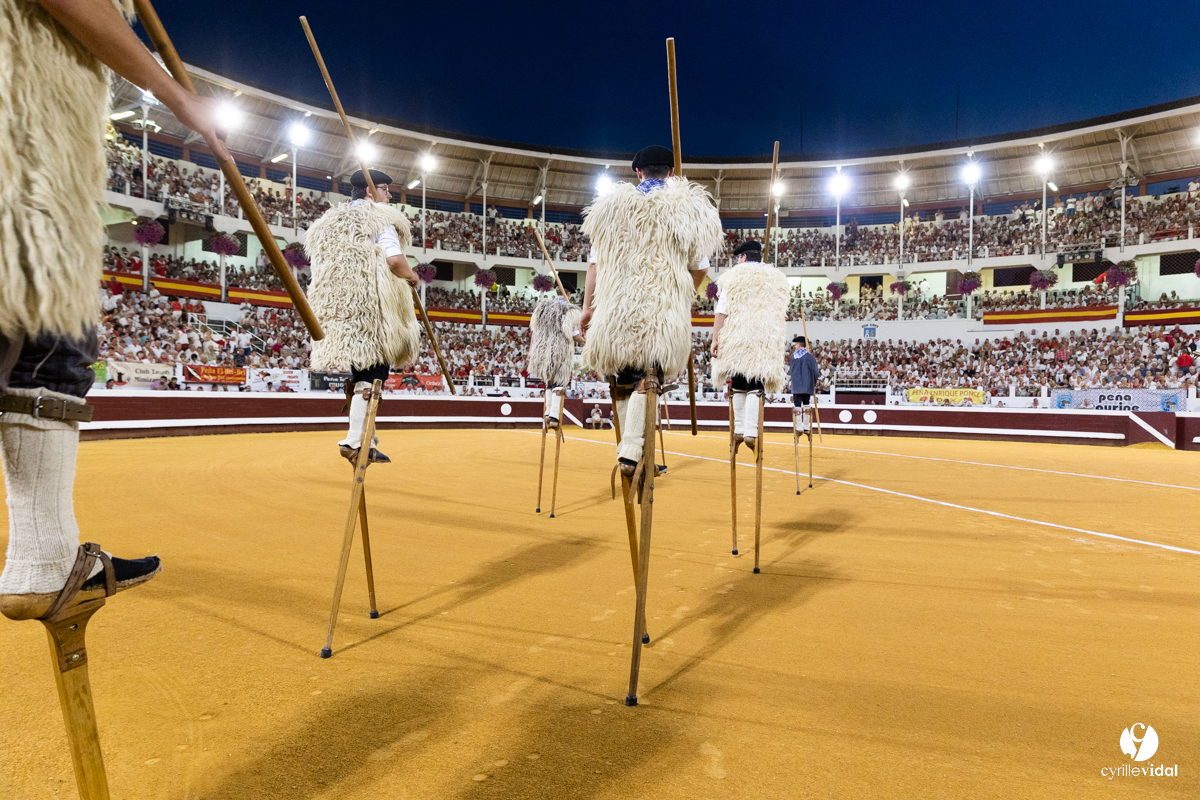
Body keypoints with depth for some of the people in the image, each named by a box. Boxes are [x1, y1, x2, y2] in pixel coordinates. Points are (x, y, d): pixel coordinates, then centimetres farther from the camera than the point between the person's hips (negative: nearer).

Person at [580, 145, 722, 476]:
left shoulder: (614, 205, 10)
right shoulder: (688, 207, 6)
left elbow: (596, 262, 7)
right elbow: (699, 267, 8)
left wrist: (588, 307, 13)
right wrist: (685, 296, 27)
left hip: (619, 308, 2)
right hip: (666, 310, -2)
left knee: (625, 379, 13)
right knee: (647, 377, -4)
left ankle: (628, 446, 21)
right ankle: (631, 450, -19)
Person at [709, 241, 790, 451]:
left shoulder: (733, 276, 5)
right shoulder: (776, 279, 15)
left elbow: (721, 311, -2)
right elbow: (782, 314, 18)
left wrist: (715, 339, -2)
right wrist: (779, 344, 25)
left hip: (735, 339, -1)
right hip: (766, 340, 1)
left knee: (739, 385, 9)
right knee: (755, 386, -3)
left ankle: (739, 429, 11)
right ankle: (751, 432, -10)